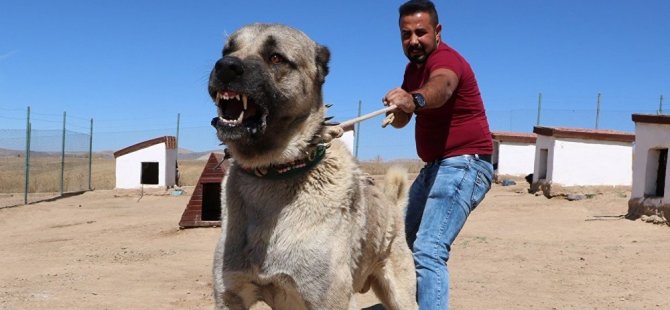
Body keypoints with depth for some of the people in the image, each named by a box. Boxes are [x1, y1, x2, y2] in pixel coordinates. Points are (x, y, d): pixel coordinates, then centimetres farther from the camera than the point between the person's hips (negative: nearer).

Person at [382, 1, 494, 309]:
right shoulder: (413, 66, 12)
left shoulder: (446, 59, -18)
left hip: (463, 165, -10)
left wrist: (414, 99, -63)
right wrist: (399, 108, -11)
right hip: (435, 167, 10)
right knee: (403, 240, 21)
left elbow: (441, 87, -43)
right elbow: (400, 121, 11)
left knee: (428, 251, -25)